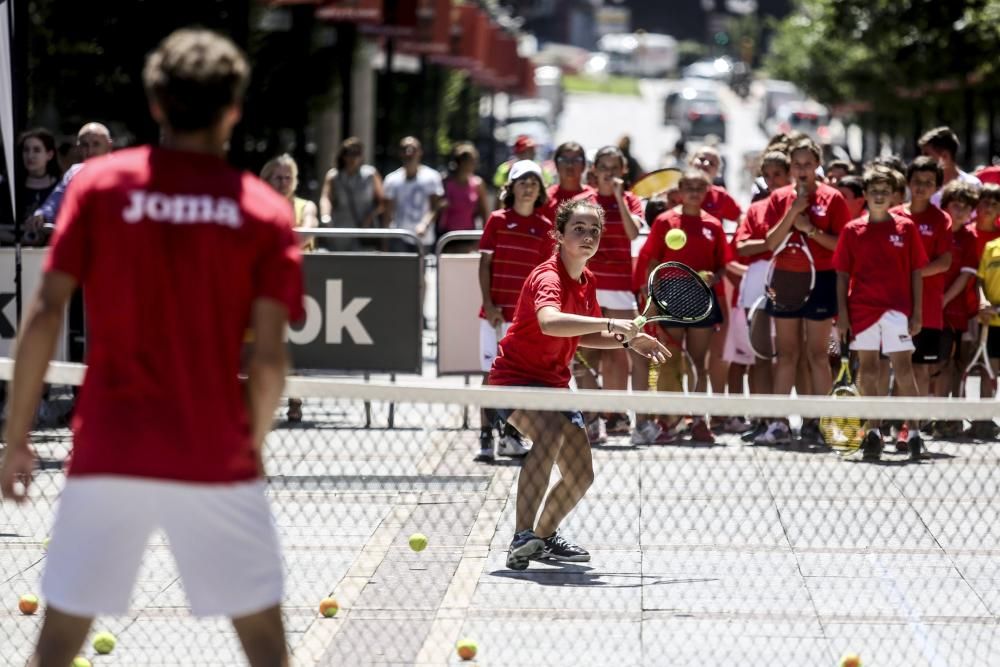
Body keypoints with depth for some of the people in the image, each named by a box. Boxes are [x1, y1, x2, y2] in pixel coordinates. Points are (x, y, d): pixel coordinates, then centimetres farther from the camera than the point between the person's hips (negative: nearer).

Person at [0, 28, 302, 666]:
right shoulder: (265, 210, 0)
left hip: (108, 453, 1)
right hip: (217, 459, -1)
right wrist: (253, 445, 9)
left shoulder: (99, 184, 1)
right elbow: (268, 357, -7)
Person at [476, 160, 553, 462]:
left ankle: (510, 437, 14)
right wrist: (489, 304, -8)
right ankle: (485, 438, 0)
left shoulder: (544, 227, 6)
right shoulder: (497, 220, 2)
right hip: (497, 312, -2)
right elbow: (485, 264, 1)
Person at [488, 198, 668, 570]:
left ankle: (545, 537, 36)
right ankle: (522, 538, -40)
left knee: (580, 476, 8)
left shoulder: (587, 281, 6)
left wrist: (628, 341, 6)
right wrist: (611, 322, -48)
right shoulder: (548, 277, -22)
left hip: (554, 383, 9)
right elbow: (550, 322, -44)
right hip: (516, 376, -9)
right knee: (552, 430, -38)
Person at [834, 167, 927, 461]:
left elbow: (916, 272, 4)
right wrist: (842, 313, 0)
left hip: (896, 309, -2)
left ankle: (913, 431, -3)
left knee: (903, 367, -7)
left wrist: (917, 313, -2)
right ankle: (873, 432, 10)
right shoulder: (852, 230, 6)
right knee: (867, 369, 5)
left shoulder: (906, 227, 4)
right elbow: (842, 274, 7)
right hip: (862, 309, 2)